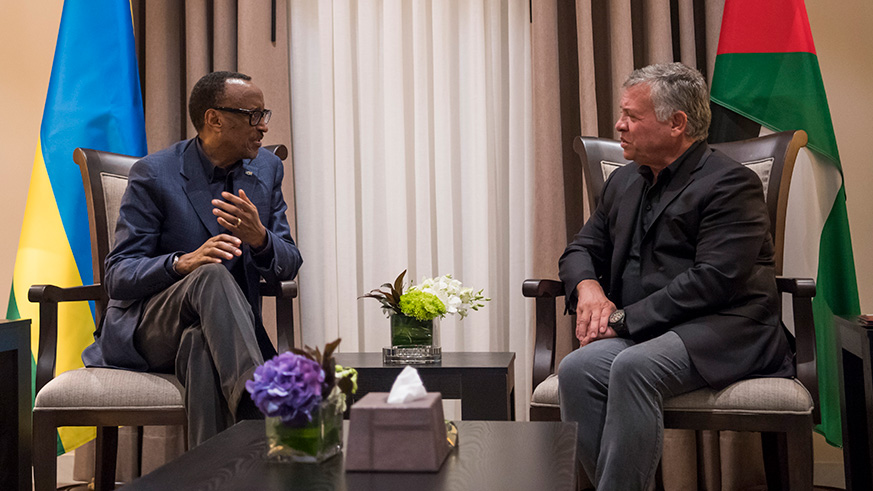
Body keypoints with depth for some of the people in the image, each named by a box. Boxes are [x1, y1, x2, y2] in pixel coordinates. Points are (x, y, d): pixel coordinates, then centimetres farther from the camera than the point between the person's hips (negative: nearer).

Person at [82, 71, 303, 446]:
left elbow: (288, 266, 5)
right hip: (145, 329, -3)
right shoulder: (153, 174, -7)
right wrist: (183, 262, -31)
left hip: (222, 329, 3)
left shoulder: (267, 169, 7)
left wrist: (259, 238, -20)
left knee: (201, 343, -35)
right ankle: (261, 410, -50)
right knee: (212, 275, -36)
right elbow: (117, 277, -10)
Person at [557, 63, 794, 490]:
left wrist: (625, 317, -15)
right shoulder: (624, 182, 20)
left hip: (719, 331, -6)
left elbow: (713, 280, -14)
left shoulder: (731, 183, -3)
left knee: (634, 368, -35)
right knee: (577, 370, -25)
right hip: (638, 332, 6)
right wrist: (587, 287, -1)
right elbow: (581, 249, 23)